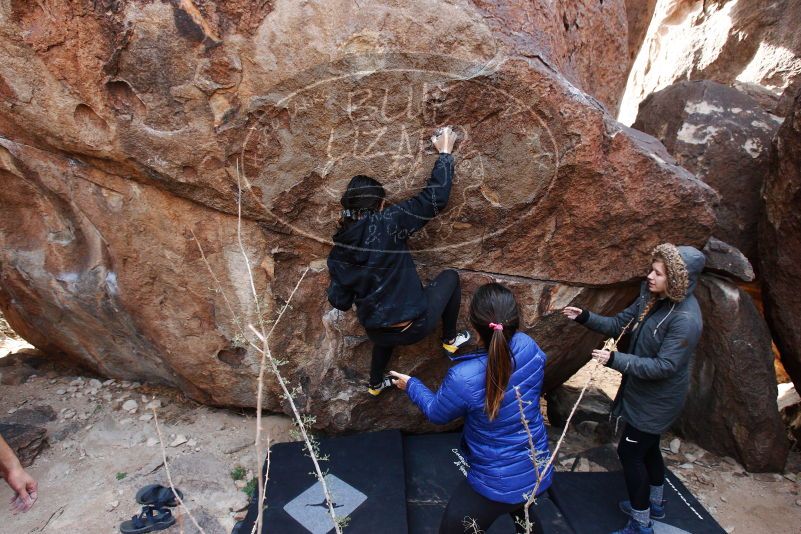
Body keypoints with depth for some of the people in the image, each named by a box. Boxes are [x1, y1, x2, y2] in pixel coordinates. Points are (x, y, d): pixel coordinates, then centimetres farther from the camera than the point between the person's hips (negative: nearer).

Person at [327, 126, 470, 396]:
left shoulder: (338, 250, -5)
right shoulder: (387, 224, -19)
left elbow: (339, 301, 0)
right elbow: (434, 199, -16)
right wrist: (445, 153, -3)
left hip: (376, 332, 5)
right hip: (415, 326, -5)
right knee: (450, 277, 17)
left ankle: (375, 383, 59)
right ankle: (450, 339, 32)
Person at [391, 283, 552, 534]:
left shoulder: (463, 378, -32)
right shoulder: (530, 349, -21)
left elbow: (436, 413, -9)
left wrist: (411, 385, 8)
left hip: (496, 486, -5)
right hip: (537, 473, 5)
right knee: (522, 511, 37)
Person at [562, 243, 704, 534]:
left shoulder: (685, 319, -29)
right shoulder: (651, 297, -5)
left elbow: (664, 366, -30)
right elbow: (620, 324, 2)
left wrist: (615, 360, -34)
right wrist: (585, 317, -11)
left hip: (657, 399, -8)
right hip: (643, 391, 8)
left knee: (630, 453, 2)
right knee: (647, 447, 24)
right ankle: (654, 504, 48)